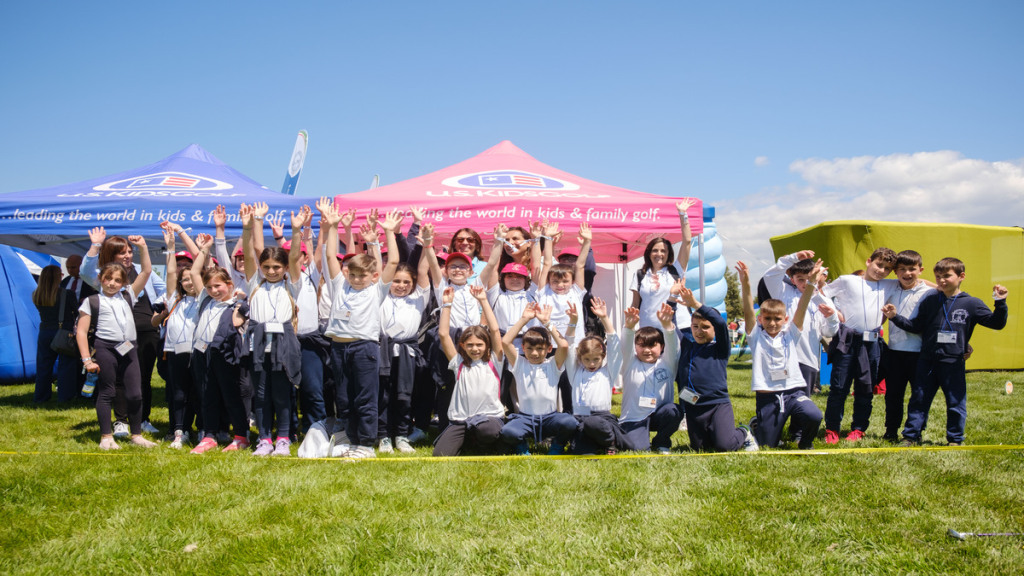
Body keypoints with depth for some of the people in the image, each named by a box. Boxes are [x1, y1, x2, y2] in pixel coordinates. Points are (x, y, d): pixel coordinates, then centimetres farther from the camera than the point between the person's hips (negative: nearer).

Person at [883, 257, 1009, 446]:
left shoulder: (971, 303, 0)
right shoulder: (930, 300, 5)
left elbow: (996, 323, 0)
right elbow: (916, 326, 10)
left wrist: (1000, 303, -13)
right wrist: (895, 317, 0)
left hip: (954, 362, -2)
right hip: (927, 361, 2)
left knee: (956, 402, 6)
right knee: (919, 399, 7)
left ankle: (955, 440, 20)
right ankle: (911, 436, 15)